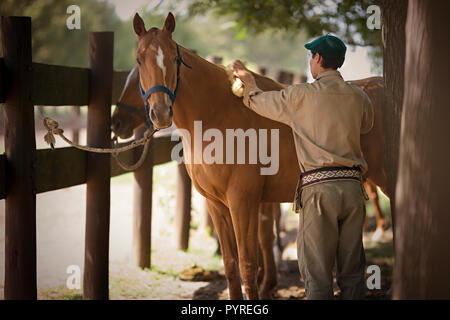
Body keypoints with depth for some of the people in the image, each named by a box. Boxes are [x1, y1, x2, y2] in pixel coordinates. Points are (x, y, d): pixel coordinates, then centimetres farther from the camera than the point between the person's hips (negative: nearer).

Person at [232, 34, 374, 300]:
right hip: (353, 186, 4)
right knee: (352, 271, 11)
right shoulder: (359, 98, 7)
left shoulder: (301, 96, -4)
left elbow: (260, 102, 12)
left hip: (319, 188, -4)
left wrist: (249, 83, 33)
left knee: (317, 271, 1)